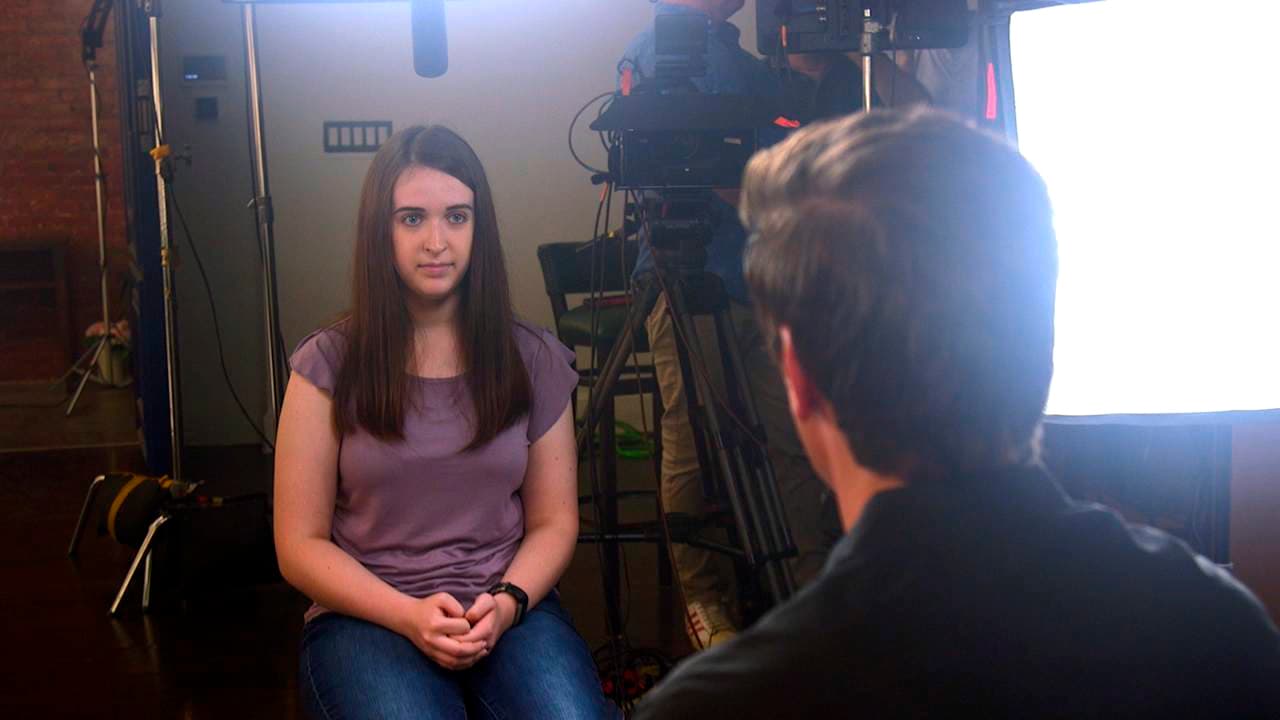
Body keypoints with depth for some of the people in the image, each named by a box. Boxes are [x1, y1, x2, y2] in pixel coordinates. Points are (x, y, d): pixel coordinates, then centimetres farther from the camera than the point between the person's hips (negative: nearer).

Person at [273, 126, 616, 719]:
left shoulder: (533, 360, 6)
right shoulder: (329, 365, 0)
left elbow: (554, 521, 9)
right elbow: (301, 546, 1)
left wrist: (508, 602, -11)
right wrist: (409, 615, -14)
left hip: (509, 611, 2)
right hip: (369, 616, -1)